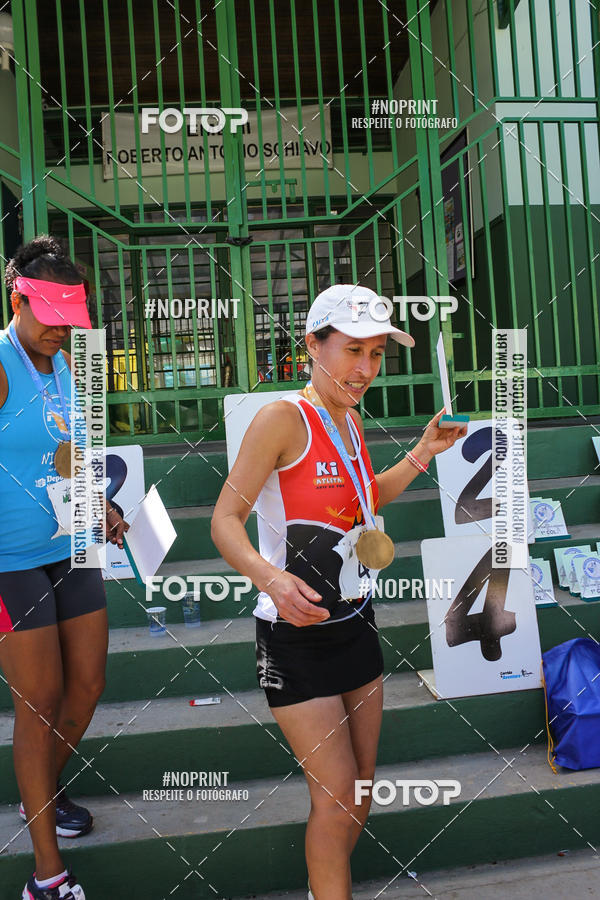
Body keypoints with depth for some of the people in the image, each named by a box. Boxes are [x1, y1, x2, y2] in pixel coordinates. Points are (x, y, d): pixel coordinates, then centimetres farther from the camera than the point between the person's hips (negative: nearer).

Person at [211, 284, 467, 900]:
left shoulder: (350, 420, 7)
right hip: (295, 635, -8)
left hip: (355, 623, 8)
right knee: (336, 796, -3)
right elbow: (225, 520, -19)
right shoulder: (283, 417, -17)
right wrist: (271, 578, -37)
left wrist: (424, 451, 16)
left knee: (361, 782, 16)